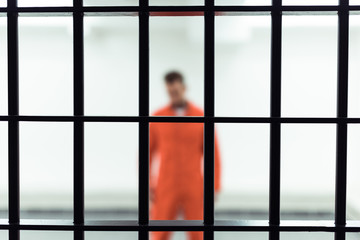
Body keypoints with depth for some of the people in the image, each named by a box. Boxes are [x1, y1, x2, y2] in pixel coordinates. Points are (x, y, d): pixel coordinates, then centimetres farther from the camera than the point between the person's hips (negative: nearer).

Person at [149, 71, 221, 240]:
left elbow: (213, 155, 1)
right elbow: (146, 154, 4)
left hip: (193, 189, 0)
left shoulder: (202, 118, 0)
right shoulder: (156, 118, 1)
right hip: (166, 189, 0)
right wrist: (146, 187, -4)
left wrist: (214, 188, -5)